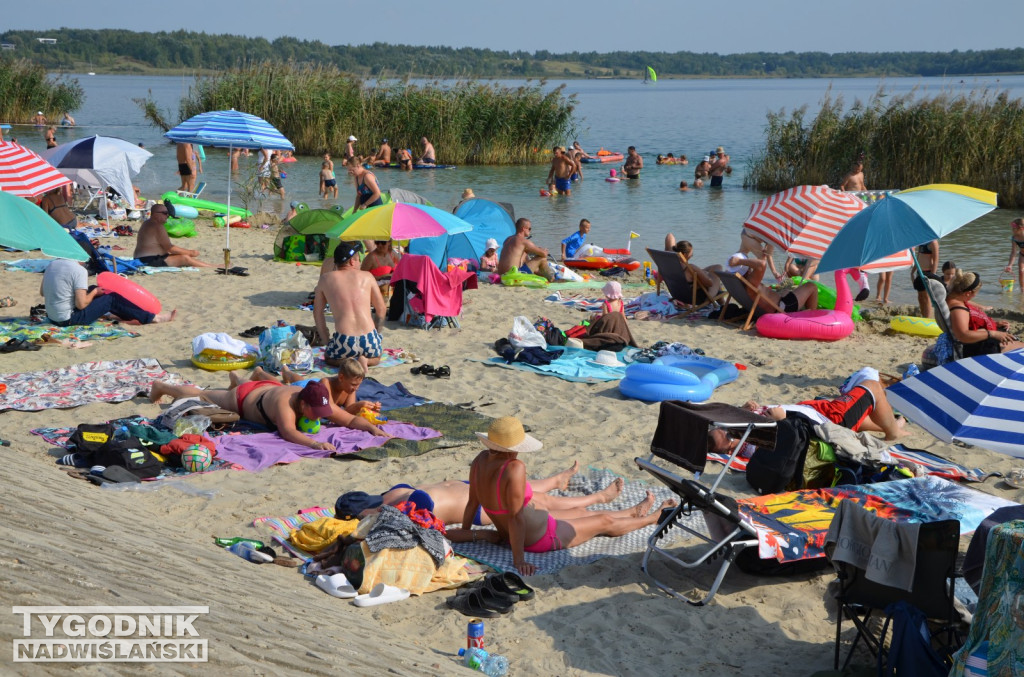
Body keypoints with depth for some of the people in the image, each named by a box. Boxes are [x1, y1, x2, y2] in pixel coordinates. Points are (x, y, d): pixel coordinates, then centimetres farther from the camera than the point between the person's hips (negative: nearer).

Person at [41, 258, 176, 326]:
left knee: (93, 290, 23)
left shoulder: (52, 264, 4)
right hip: (69, 319, -8)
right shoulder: (79, 270, -19)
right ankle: (151, 318, 10)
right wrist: (94, 293, -3)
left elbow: (42, 292, 12)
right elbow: (81, 304, -22)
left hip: (51, 316, 8)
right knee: (112, 299, 2)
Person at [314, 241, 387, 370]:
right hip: (369, 341, 1)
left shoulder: (326, 279, 9)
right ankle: (365, 360, 2)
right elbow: (381, 309, 13)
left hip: (344, 342, -1)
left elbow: (317, 312, 15)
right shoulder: (367, 276, 9)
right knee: (376, 356, 35)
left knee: (328, 356, 32)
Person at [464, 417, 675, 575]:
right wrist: (518, 560, -28)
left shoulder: (481, 460, -12)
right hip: (541, 539, -8)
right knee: (604, 522, 17)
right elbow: (515, 516, -34)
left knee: (583, 512, 31)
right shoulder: (515, 468, -36)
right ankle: (652, 518, 44)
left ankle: (635, 511, 57)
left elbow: (472, 503, -2)